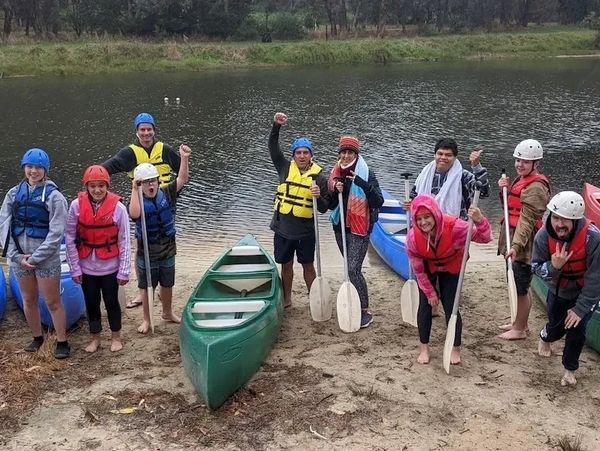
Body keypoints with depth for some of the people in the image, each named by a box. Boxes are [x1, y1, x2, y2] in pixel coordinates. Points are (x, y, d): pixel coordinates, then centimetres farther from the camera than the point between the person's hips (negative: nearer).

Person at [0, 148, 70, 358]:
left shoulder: (53, 196, -9)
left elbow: (56, 233, -12)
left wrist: (35, 258, -13)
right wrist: (17, 256, -8)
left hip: (46, 259, -4)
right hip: (19, 258, 4)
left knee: (52, 302, 2)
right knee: (29, 301, 16)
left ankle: (62, 342, 14)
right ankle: (37, 338, 33)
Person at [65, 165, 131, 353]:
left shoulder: (118, 207, -14)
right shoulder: (76, 205, -10)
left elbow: (124, 242, -9)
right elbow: (70, 239, -4)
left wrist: (124, 271, -8)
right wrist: (75, 268, -4)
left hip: (110, 267, -2)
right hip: (87, 267, 2)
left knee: (111, 302, 13)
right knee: (91, 303, 16)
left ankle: (116, 337, 34)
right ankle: (95, 338, 35)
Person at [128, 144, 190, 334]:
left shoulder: (166, 194, -5)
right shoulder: (137, 201, -16)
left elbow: (182, 179, -12)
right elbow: (134, 214, -38)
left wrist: (184, 158, -25)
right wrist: (134, 190, -34)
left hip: (167, 249, 3)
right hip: (147, 252, -3)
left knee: (167, 284, 20)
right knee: (146, 286, 11)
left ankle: (167, 312, 41)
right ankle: (146, 320, 25)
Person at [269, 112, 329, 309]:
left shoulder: (319, 177, -4)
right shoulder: (285, 168, 1)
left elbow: (323, 209, -3)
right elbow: (273, 146, -5)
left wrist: (318, 197, -24)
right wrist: (276, 125, -19)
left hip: (305, 231, -2)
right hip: (283, 228, 2)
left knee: (308, 265, 10)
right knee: (286, 265, 14)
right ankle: (286, 299, 30)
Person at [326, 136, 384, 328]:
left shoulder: (366, 173, -9)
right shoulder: (335, 173, 7)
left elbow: (379, 201, -17)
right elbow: (331, 205, 10)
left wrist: (363, 184, -30)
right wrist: (335, 191, -10)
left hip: (359, 228, -6)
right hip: (341, 227, 6)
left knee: (353, 269, -12)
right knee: (351, 269, 14)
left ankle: (365, 311, -3)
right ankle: (356, 305, 26)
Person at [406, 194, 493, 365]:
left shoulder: (454, 226, -38)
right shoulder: (413, 237, -32)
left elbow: (484, 238, -32)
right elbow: (418, 270, -18)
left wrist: (479, 221, -53)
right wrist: (430, 293, -10)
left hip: (451, 268, -1)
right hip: (428, 269, 1)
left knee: (451, 307, -3)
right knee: (425, 305, 1)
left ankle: (456, 349, 15)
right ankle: (424, 349, 17)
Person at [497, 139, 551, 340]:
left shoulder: (535, 187, -17)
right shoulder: (521, 180, 13)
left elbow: (527, 219, -25)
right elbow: (511, 207, 19)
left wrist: (516, 245, -32)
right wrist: (505, 190, 1)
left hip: (525, 245, -10)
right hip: (514, 242, 10)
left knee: (521, 287, 2)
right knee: (518, 286, 20)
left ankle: (519, 329, 15)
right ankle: (520, 322, 35)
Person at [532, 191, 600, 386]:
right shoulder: (543, 236, -25)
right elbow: (536, 267, -14)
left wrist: (581, 308, -23)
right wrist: (553, 266, -38)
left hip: (584, 293, -2)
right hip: (558, 291, 3)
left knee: (576, 328, -9)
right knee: (556, 327, 17)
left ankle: (570, 369, 15)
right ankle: (545, 337, 55)